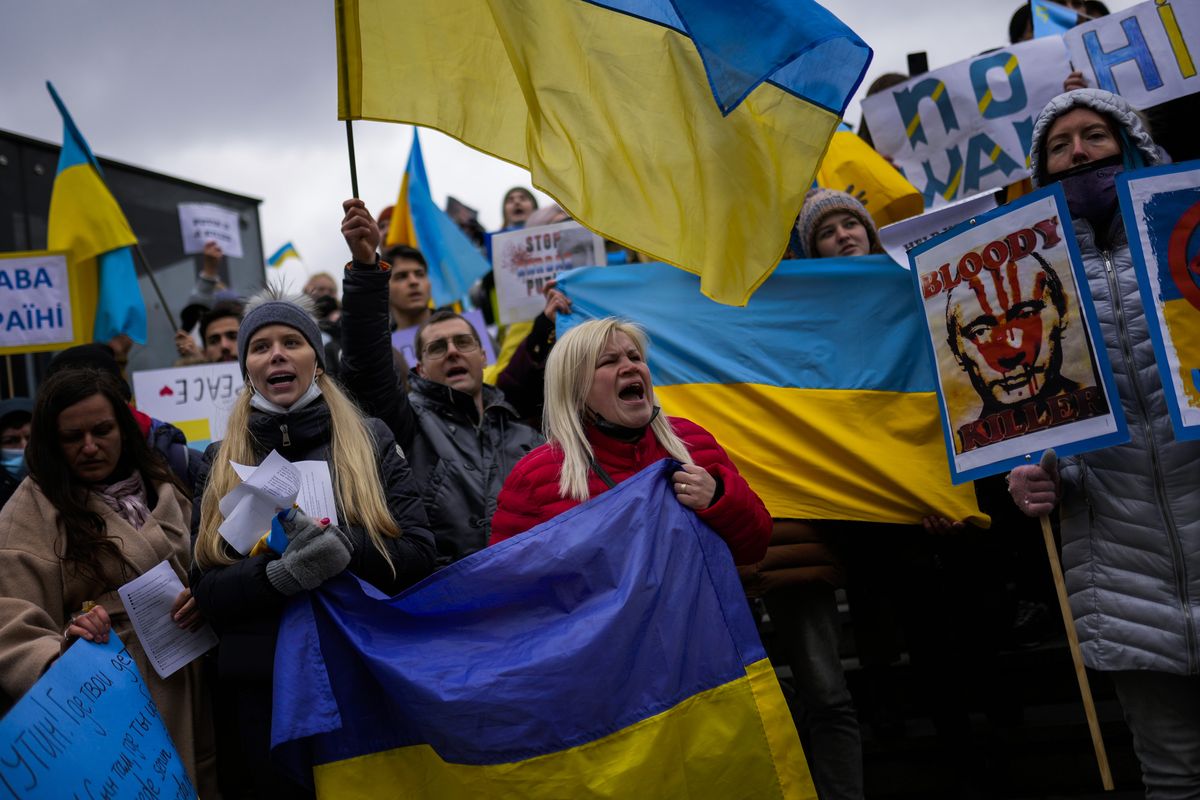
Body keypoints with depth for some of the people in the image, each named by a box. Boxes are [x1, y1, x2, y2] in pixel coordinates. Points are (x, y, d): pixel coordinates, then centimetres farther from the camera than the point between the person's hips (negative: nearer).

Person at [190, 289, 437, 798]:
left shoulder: (370, 440, 4)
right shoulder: (220, 462, 8)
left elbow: (418, 552, -3)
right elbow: (206, 588, -1)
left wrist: (343, 546, -21)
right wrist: (278, 575, -21)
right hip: (261, 685, 1)